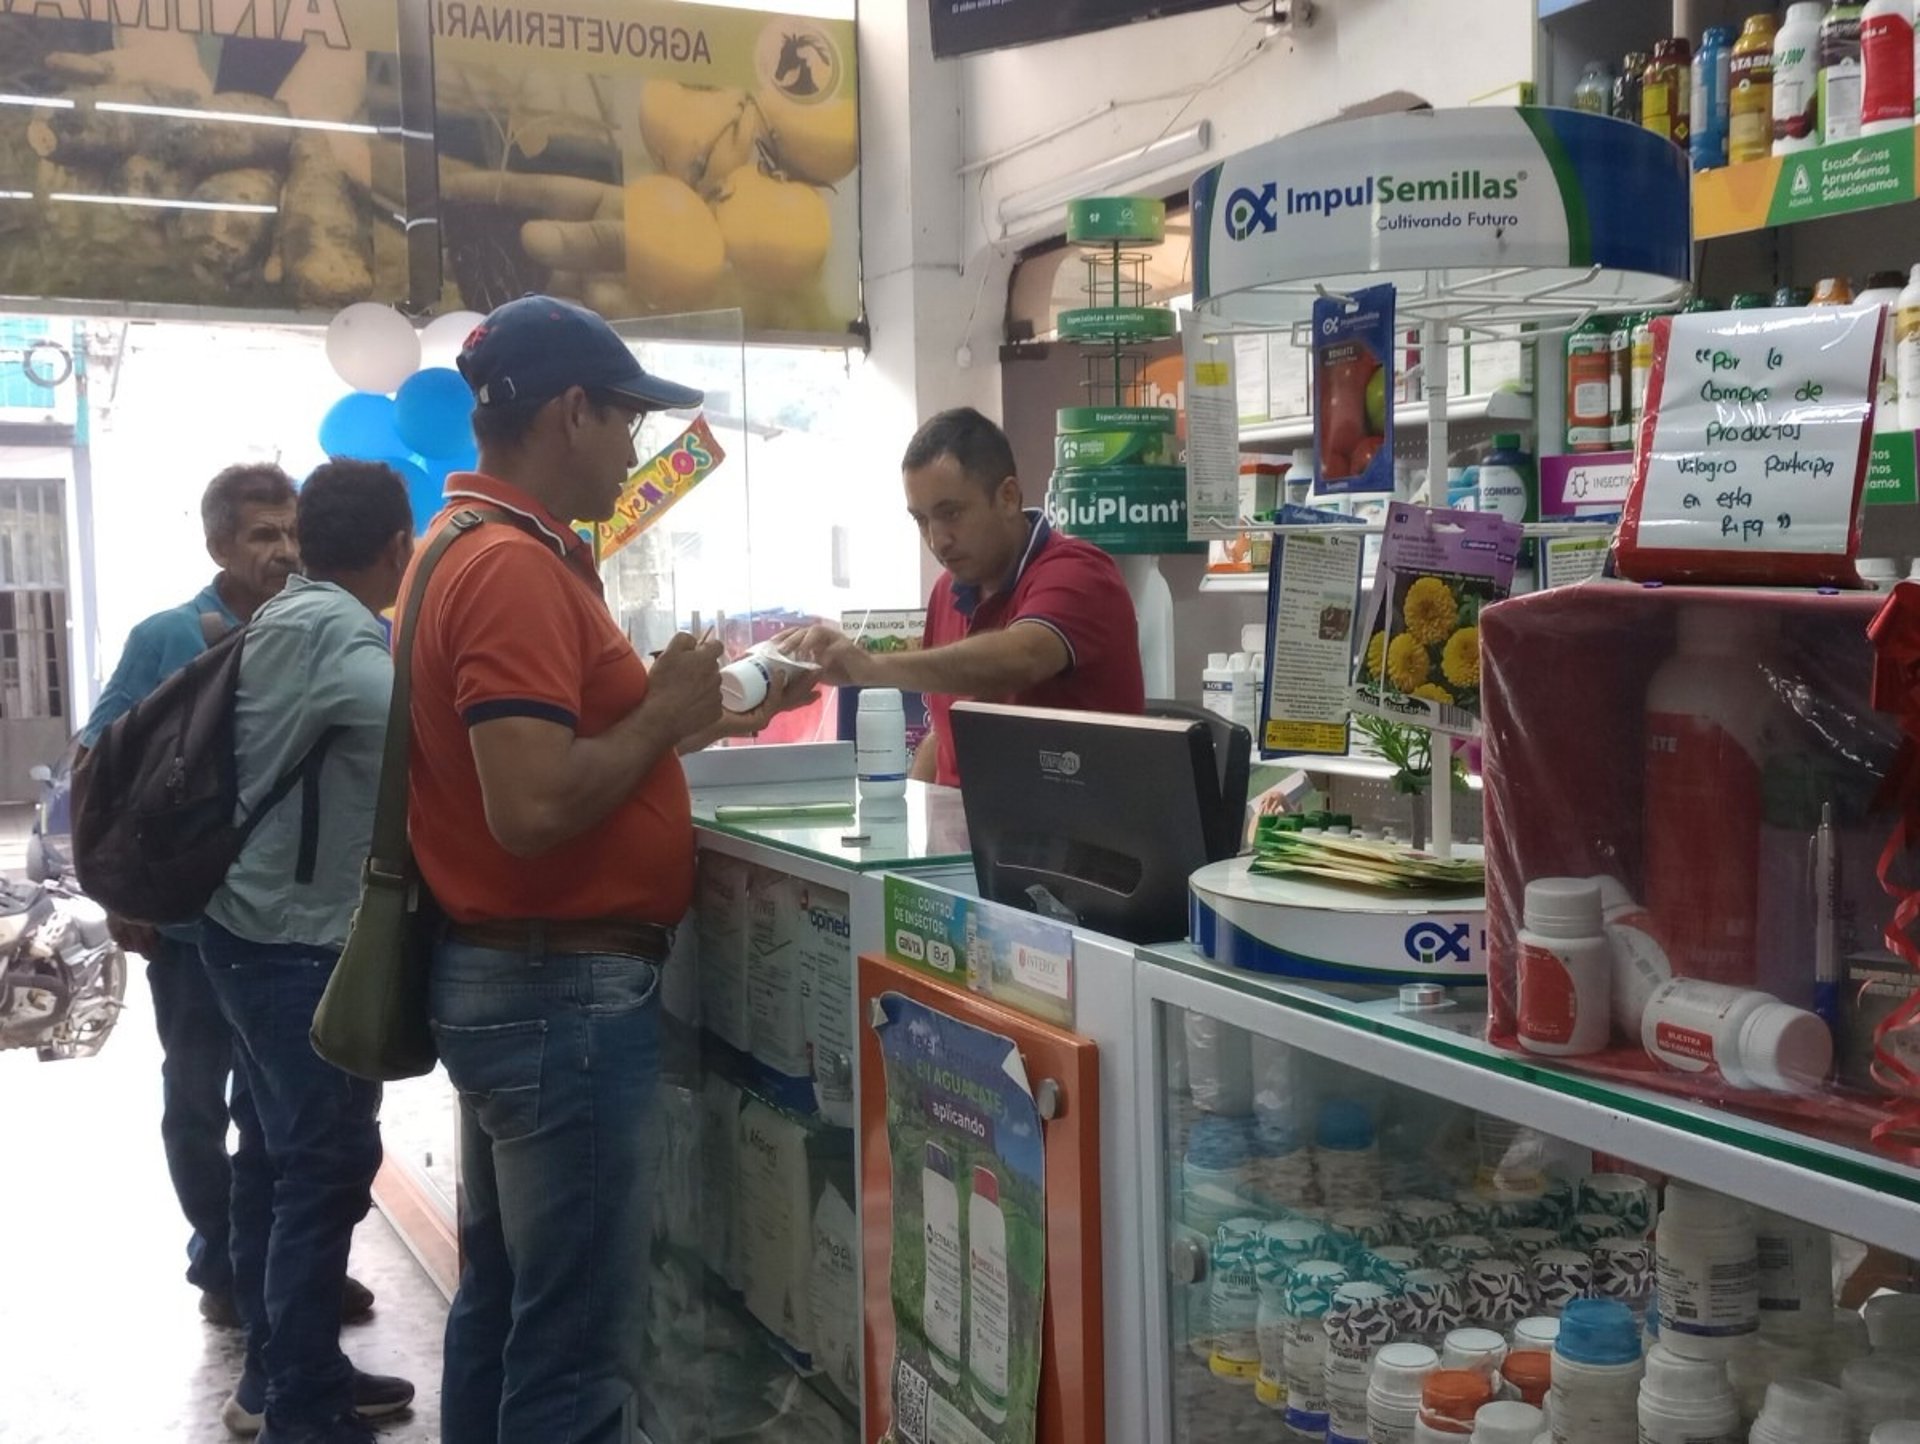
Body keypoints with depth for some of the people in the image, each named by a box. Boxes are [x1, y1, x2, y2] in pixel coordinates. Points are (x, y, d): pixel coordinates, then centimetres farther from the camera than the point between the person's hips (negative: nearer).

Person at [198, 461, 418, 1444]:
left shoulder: (287, 617, 10)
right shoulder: (333, 631, -20)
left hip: (257, 929, 10)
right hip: (299, 943, -10)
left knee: (277, 1154, 15)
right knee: (329, 1167, -4)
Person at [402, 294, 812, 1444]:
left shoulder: (478, 546, 12)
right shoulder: (517, 566, -20)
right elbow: (532, 810, -27)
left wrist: (678, 719, 11)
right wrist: (665, 711, -14)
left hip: (505, 979, 11)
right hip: (567, 992, -11)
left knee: (503, 1310, 20)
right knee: (577, 1350, 0)